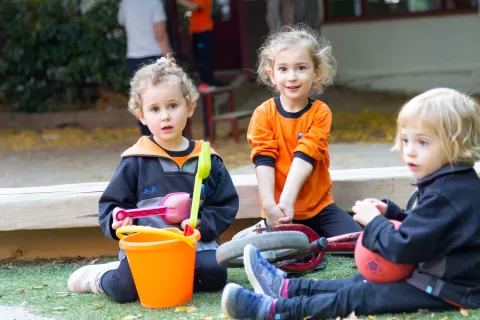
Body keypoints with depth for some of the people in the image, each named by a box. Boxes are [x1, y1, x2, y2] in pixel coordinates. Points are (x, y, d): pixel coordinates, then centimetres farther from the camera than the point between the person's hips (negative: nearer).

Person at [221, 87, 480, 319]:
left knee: (354, 297, -7)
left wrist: (373, 221, -13)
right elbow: (422, 227, 20)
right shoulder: (454, 184, 8)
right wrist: (390, 213, 5)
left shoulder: (445, 195, -26)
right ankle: (284, 288, 26)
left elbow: (403, 247, -30)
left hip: (448, 292, -11)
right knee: (362, 282, 17)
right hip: (436, 274, 11)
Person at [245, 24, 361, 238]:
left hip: (319, 207, 1)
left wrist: (287, 199, -27)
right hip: (279, 212, -1)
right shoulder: (264, 114, -2)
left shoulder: (320, 112, -1)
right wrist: (270, 205, -24)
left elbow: (305, 157, -14)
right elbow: (264, 161, -11)